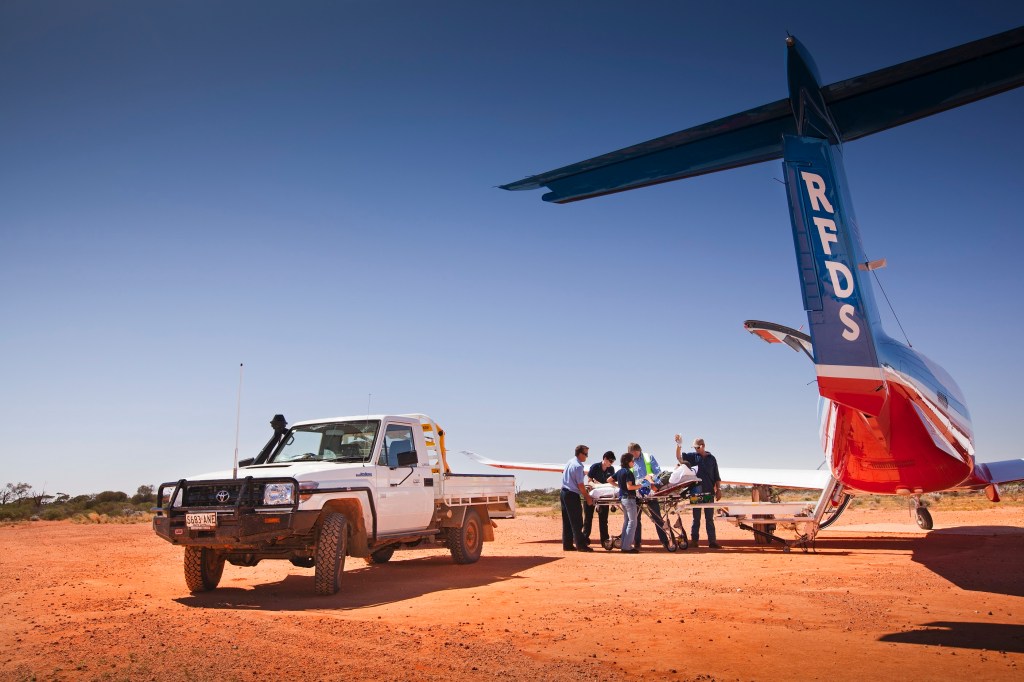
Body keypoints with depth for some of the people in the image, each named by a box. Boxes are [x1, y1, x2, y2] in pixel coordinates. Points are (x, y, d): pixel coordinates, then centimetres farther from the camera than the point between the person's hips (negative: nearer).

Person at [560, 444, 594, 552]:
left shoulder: (569, 462, 11)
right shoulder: (578, 466, -16)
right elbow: (580, 485, -16)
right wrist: (587, 497, -5)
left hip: (564, 492, 9)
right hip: (572, 495, -9)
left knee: (567, 521, 12)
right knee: (577, 522, -3)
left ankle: (567, 545, 16)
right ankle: (580, 545, 1)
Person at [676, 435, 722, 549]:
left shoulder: (711, 458, 9)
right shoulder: (693, 456, 5)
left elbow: (716, 476, 12)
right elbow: (679, 457, -8)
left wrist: (718, 490, 5)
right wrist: (678, 445, -21)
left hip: (709, 492, 1)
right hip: (696, 491, -1)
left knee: (710, 518, 5)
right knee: (696, 517, 3)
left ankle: (712, 541, 6)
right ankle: (694, 540, 6)